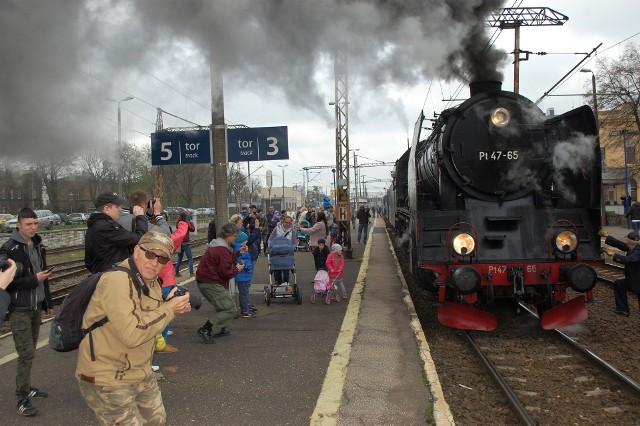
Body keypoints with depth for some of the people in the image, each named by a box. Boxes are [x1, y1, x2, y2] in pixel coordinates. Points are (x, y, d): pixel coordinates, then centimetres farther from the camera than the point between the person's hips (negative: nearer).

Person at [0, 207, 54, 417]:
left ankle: (26, 387, 27)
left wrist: (48, 302, 18)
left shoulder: (37, 245, 9)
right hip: (20, 309, -7)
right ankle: (22, 398, 4)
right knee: (26, 353, -6)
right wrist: (33, 280, -18)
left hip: (36, 307, 7)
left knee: (31, 351, 14)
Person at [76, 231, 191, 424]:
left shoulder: (152, 282, 4)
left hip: (141, 375, 9)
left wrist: (172, 308, -3)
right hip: (107, 382, -9)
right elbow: (131, 334, -32)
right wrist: (168, 309, -23)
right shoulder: (117, 280, -25)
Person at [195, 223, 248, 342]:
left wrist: (239, 253, 13)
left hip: (204, 282, 11)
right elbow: (225, 272, -22)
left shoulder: (216, 245, 14)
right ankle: (206, 330, -13)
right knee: (231, 309, -9)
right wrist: (236, 269, -5)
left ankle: (221, 329, 25)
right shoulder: (223, 250, -19)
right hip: (211, 284, -11)